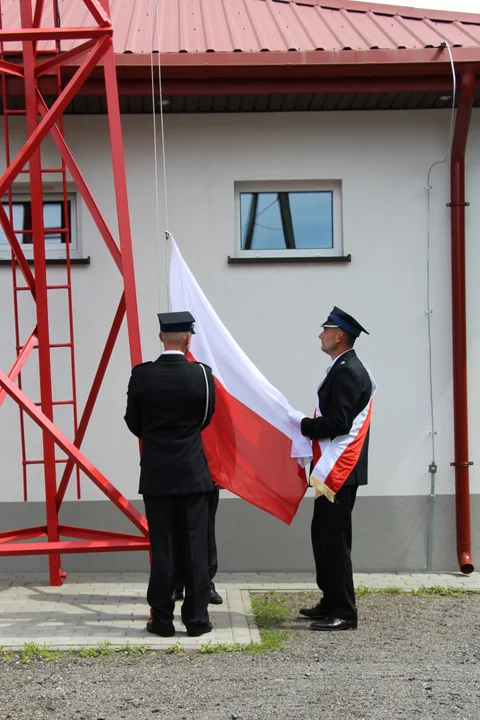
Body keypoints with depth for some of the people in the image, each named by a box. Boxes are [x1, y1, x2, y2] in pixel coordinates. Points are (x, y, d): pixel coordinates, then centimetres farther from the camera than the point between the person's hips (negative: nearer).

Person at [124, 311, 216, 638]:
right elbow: (206, 418, 6)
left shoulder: (141, 375, -6)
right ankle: (197, 618, 9)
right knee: (195, 547, 5)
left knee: (162, 548, 6)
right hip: (193, 473, -1)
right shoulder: (202, 374, -9)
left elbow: (133, 423, 6)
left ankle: (162, 619, 11)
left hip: (156, 474, 1)